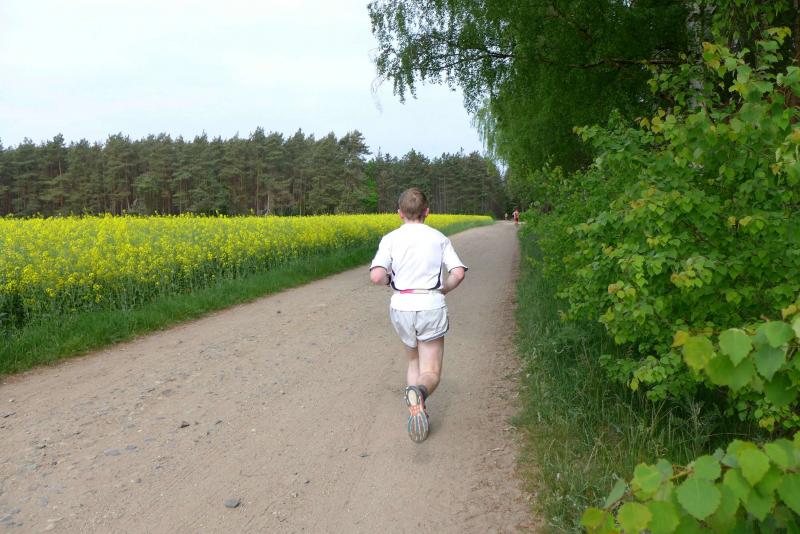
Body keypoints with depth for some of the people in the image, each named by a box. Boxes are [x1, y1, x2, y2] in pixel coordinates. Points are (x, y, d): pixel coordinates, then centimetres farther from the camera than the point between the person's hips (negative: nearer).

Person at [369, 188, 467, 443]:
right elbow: (458, 273, -7)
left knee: (414, 361, 24)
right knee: (431, 372, 4)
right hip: (431, 307, -1)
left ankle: (416, 412, 7)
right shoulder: (439, 238, 5)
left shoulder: (390, 239, 1)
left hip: (401, 307, 1)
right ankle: (419, 392, -31)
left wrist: (391, 280, 9)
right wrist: (442, 291, 12)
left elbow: (376, 276, -13)